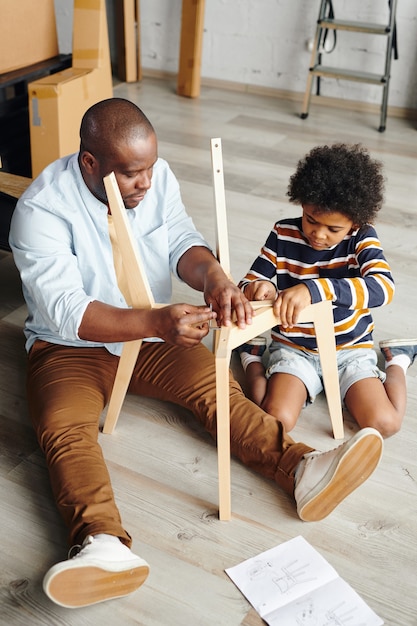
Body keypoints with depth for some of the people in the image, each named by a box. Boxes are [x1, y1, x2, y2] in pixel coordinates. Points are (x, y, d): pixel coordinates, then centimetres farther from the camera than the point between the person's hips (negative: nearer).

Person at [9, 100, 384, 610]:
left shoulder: (157, 176, -5)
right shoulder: (42, 208, -21)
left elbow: (181, 242, -11)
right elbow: (66, 310, -29)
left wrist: (214, 277, -37)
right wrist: (156, 322, -44)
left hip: (152, 335, 4)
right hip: (70, 346, -3)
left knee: (217, 388, -20)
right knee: (63, 429, -30)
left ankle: (303, 471, -33)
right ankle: (103, 543, -49)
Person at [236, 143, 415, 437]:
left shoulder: (362, 238, -13)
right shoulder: (283, 234, -9)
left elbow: (383, 287, -32)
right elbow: (248, 283, -5)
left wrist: (313, 289, -47)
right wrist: (258, 289, -33)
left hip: (351, 350, 0)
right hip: (294, 349, 0)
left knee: (385, 423, -18)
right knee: (276, 421, -24)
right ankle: (255, 361, 7)